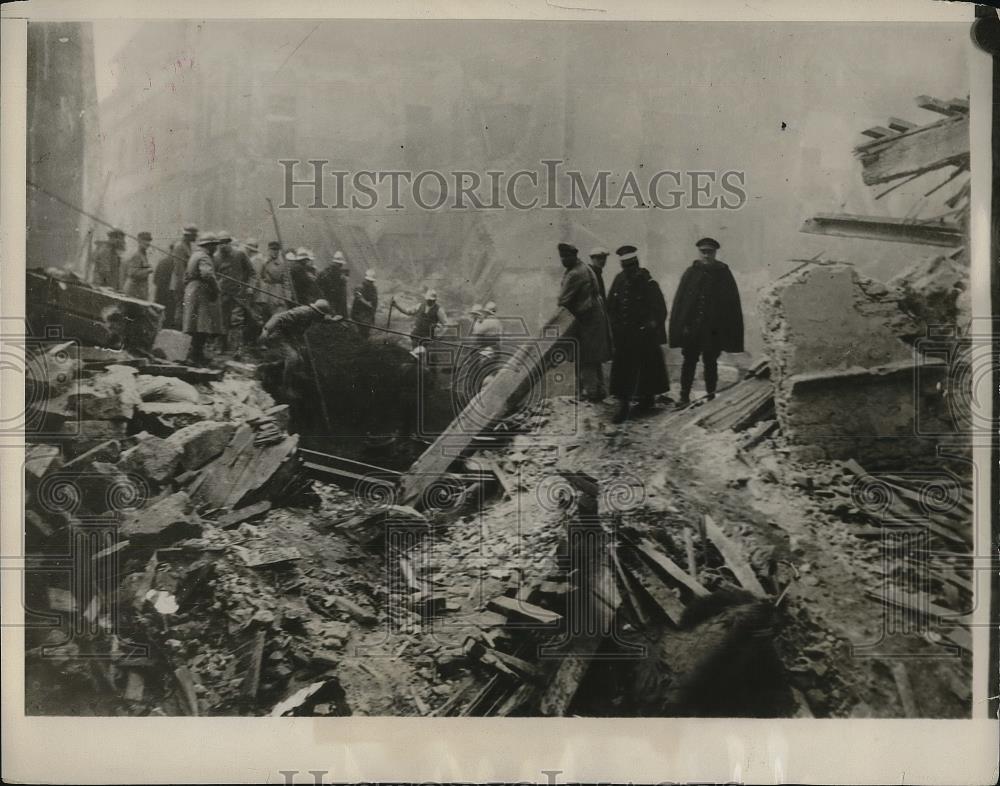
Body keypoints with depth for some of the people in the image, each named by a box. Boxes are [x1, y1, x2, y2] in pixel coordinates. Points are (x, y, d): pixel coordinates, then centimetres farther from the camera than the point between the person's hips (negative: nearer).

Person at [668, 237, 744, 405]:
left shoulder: (723, 274, 3)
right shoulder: (690, 273, 5)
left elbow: (732, 303, 3)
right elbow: (680, 301, 2)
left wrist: (730, 331, -4)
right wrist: (682, 326, -7)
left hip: (713, 330, 0)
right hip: (691, 328, 1)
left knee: (710, 362, 6)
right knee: (689, 361, 2)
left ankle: (711, 396, 15)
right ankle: (684, 396, 8)